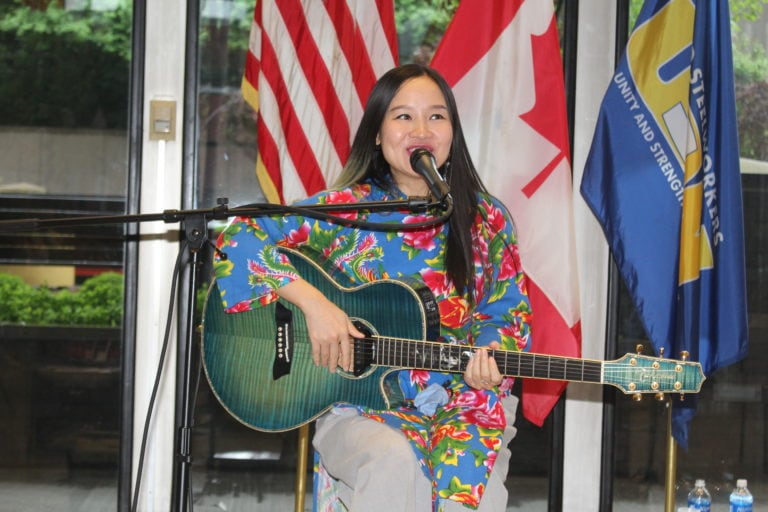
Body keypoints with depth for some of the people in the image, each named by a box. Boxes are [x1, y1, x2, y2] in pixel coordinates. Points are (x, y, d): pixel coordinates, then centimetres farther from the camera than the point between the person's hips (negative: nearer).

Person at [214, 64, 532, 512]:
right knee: (394, 463, -34)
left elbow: (509, 313, 10)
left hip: (460, 398, 2)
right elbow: (238, 240, -7)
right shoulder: (345, 209, -1)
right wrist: (310, 300, -19)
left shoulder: (487, 221, 6)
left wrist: (491, 356, -13)